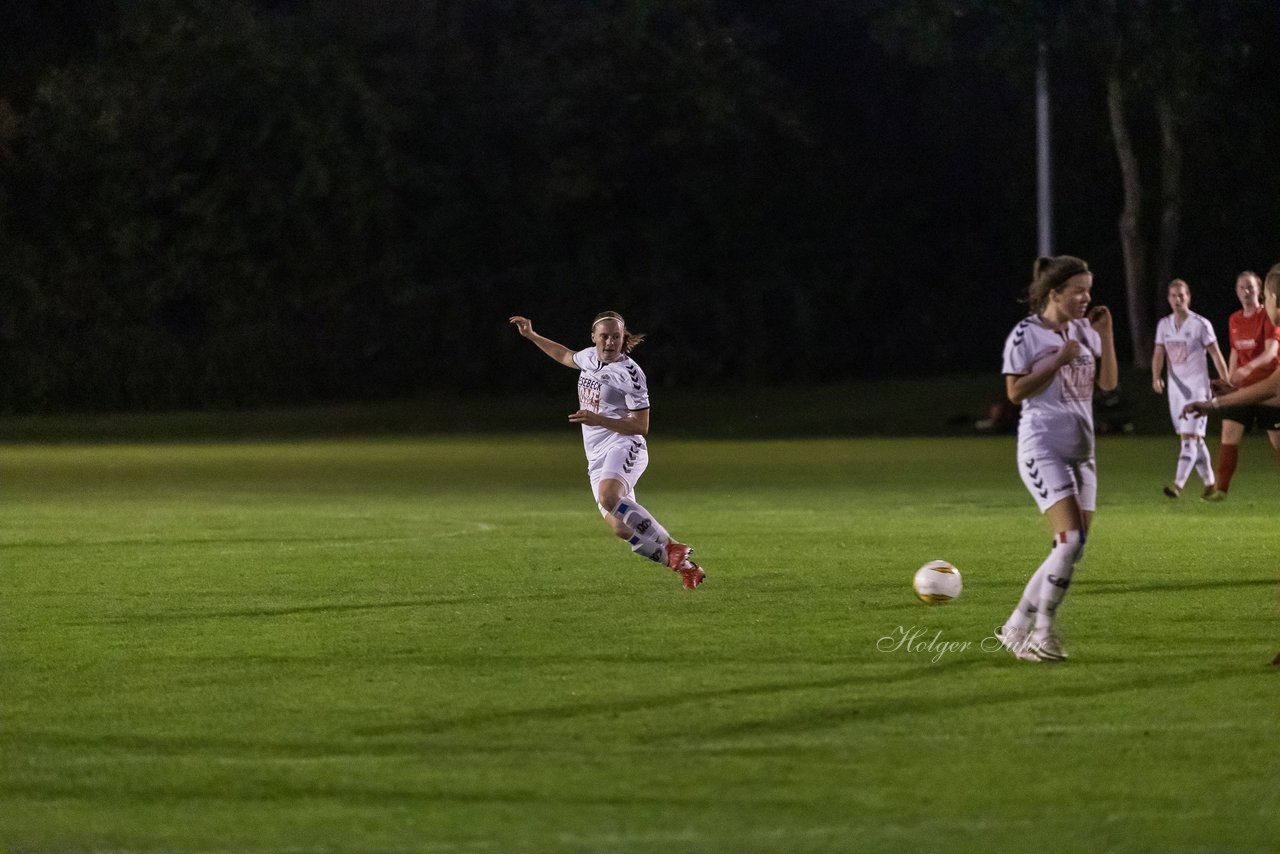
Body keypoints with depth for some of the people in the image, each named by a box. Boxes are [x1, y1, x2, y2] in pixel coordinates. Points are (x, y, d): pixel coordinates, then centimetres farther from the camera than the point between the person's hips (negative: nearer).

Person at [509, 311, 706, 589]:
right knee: (622, 528, -10)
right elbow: (565, 356, 39)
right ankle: (684, 566, 0)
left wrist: (597, 420, -22)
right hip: (597, 459, 7)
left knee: (609, 497, -38)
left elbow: (640, 426, -11)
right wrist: (532, 335, 39)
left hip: (623, 447, -7)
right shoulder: (590, 357, 14)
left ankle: (672, 547, -32)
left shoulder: (629, 373, -8)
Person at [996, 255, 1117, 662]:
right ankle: (1042, 633, -10)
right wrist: (1058, 362, -17)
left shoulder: (1083, 331, 11)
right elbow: (1015, 391, -11)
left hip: (1081, 450, 7)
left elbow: (1108, 382, 9)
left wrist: (1105, 335, -1)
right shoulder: (1026, 334, -7)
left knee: (1073, 549, 4)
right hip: (1042, 448, -7)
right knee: (1070, 540, -20)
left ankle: (1016, 627, 13)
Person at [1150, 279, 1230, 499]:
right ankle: (1210, 485, 19)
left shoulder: (1201, 324, -7)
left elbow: (1216, 356, -4)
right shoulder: (1164, 324, 9)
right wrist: (1156, 377, -11)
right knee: (1193, 440, 10)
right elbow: (1159, 354, 7)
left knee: (1190, 437, -15)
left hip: (1197, 387, -6)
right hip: (1176, 387, 6)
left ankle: (1178, 484, -25)